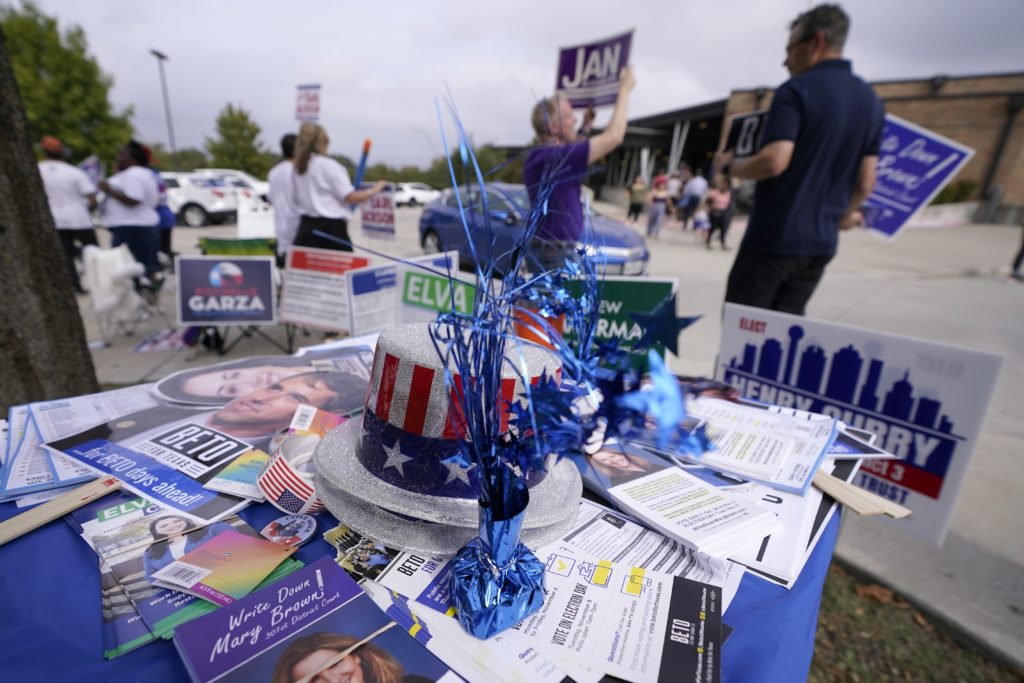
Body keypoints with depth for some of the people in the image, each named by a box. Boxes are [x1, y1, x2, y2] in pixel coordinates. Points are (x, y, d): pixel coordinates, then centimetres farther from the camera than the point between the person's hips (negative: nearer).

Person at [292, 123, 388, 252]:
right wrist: (374, 189, 2)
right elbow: (351, 197, -11)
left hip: (306, 227, 7)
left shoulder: (298, 168, 10)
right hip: (331, 228, -7)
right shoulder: (329, 166, -10)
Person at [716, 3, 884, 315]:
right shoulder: (871, 101, 14)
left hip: (774, 238, -7)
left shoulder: (796, 90, -8)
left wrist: (730, 164, -3)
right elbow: (865, 182, 13)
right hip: (821, 243, 7)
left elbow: (774, 161, -21)